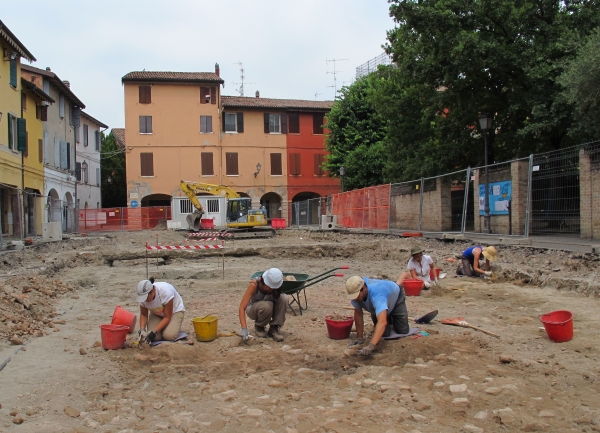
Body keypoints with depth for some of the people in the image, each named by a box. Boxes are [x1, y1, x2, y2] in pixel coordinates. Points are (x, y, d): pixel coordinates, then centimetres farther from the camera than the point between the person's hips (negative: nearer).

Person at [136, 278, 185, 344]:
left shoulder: (165, 292, -37)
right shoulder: (142, 296, -24)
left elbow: (167, 317, -27)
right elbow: (143, 315, -5)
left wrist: (154, 332, -35)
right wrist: (142, 330, -23)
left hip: (174, 311, -4)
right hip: (156, 314, 4)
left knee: (169, 336, -28)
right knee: (155, 337, -22)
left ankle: (175, 327, 6)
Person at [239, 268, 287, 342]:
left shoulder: (275, 285, -22)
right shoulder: (254, 284, -33)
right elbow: (242, 307, -37)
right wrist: (244, 329, -46)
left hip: (269, 307, 3)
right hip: (253, 309, -3)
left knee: (284, 298, -28)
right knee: (266, 306, -39)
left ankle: (274, 328, -14)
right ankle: (258, 326, -7)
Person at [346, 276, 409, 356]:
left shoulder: (376, 293, -50)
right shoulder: (355, 291, -32)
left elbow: (382, 321, -61)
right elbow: (358, 313, -20)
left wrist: (371, 345, -70)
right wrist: (359, 337, -22)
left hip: (396, 299, -4)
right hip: (376, 306, 4)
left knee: (403, 331, -7)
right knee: (384, 333, -6)